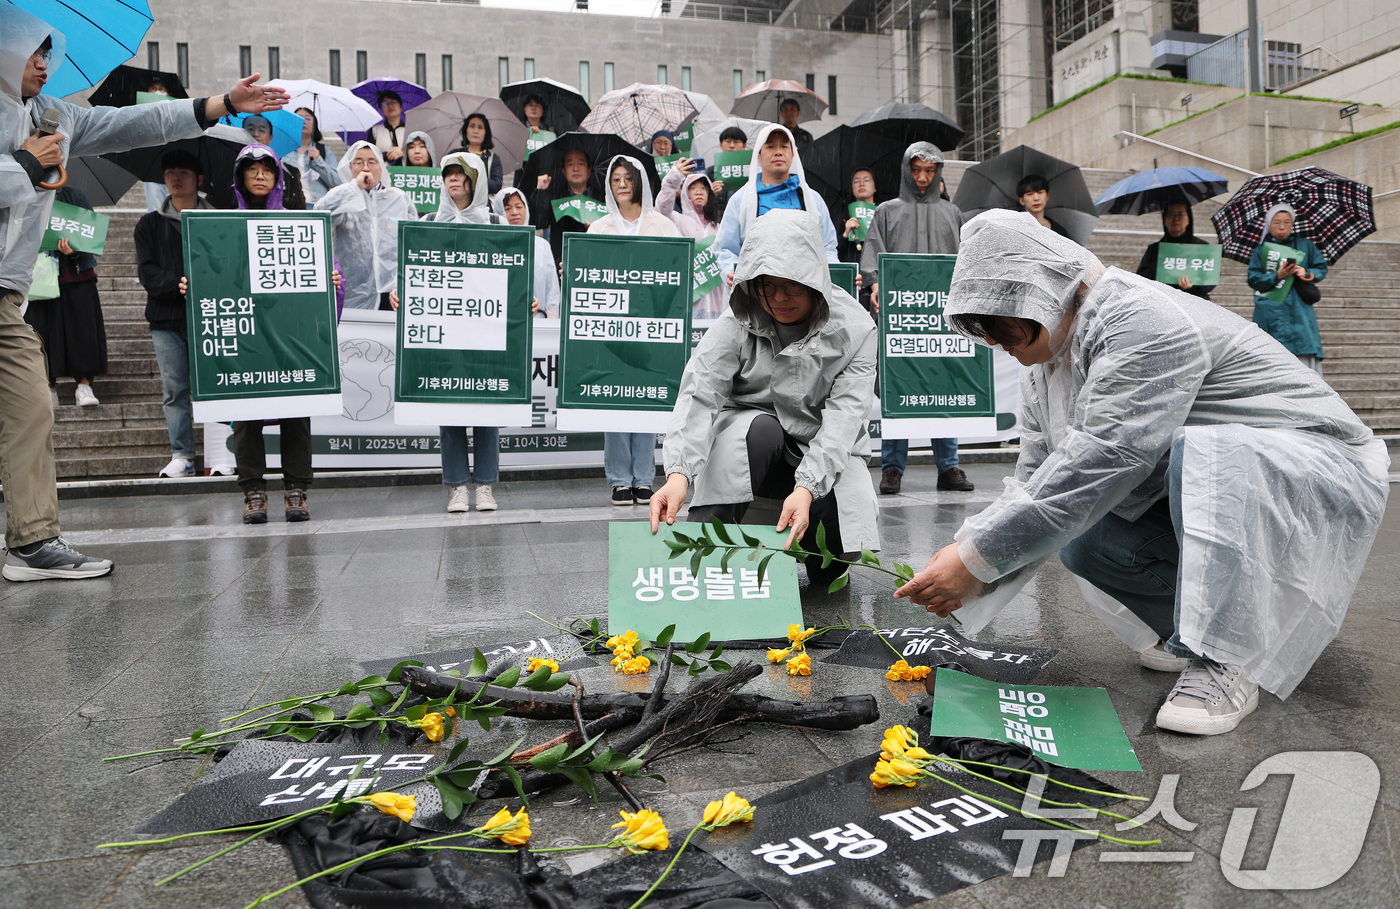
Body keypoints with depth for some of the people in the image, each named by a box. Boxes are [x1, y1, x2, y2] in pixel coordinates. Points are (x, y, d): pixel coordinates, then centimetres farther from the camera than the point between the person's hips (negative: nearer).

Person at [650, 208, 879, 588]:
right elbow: (698, 394, -25)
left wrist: (806, 488, -37)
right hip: (748, 447, 0)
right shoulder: (737, 326, -11)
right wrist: (678, 473, -43)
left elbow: (844, 416, -20)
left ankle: (823, 562, 12)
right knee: (760, 428, -36)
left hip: (823, 456, 0)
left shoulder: (855, 330, -11)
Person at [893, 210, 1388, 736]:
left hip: (1328, 473, -8)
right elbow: (1033, 485, -1)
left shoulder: (1144, 323, -26)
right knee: (1083, 545, -11)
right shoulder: (1046, 364, 3)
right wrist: (965, 556, -18)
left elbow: (1097, 464, -35)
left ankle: (1223, 664, -25)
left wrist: (977, 560, -34)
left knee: (1201, 453, -37)